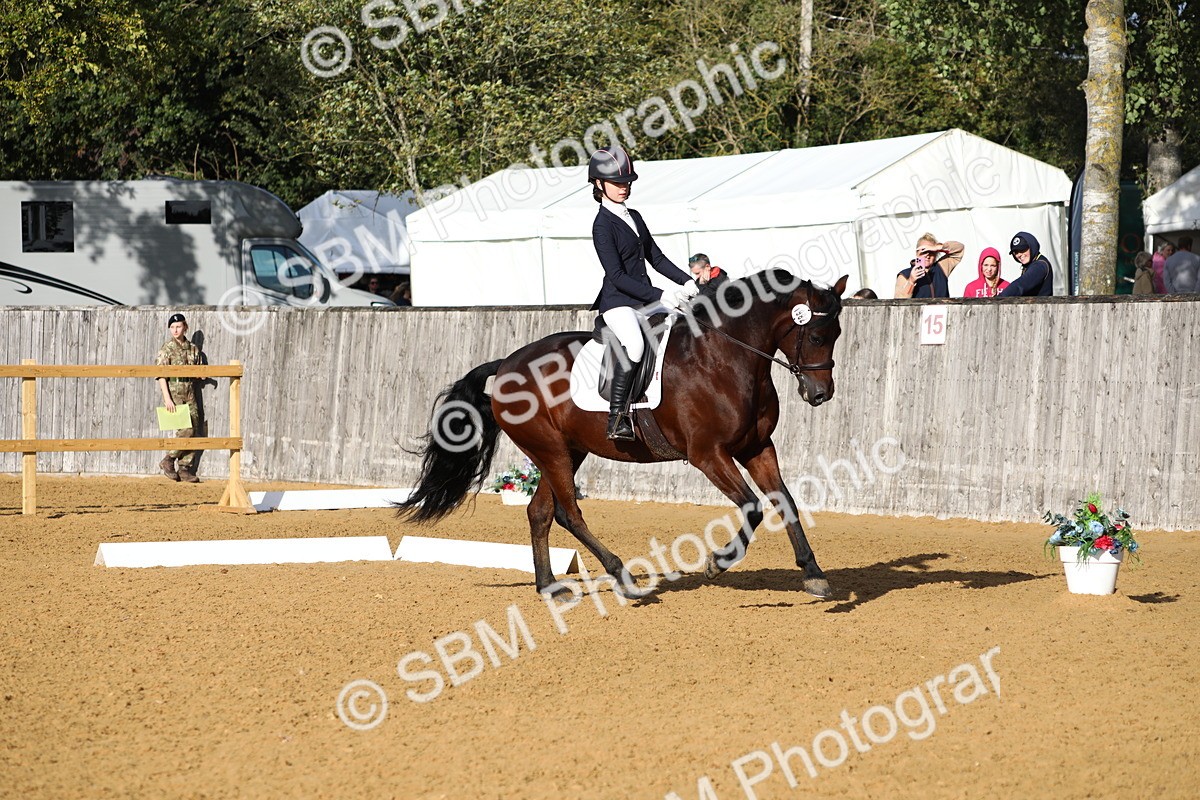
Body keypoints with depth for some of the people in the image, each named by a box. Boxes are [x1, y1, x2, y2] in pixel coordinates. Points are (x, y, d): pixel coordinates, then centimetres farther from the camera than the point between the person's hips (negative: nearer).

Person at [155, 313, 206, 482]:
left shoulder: (193, 349, 12)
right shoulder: (166, 349, -3)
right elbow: (161, 375, -9)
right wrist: (167, 398, -16)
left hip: (190, 393, 6)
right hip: (174, 393, -6)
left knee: (195, 430, 1)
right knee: (186, 430, -15)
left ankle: (185, 468, 9)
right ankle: (168, 461, 0)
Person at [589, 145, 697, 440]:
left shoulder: (634, 217, 16)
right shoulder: (603, 224, -10)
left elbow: (656, 258, 21)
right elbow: (616, 276, -17)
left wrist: (687, 282, 6)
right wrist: (660, 295, -22)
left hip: (646, 300, 9)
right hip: (617, 302, -9)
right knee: (634, 344, -36)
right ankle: (617, 418, -32)